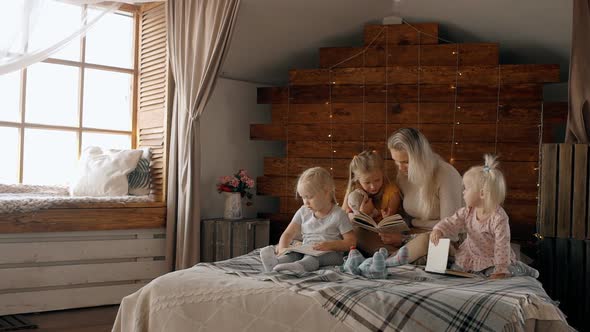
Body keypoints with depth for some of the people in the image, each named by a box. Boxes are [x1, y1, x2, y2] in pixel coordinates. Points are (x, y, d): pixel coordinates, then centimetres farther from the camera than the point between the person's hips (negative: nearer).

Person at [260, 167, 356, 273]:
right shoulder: (303, 212, 11)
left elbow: (351, 242, -6)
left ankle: (299, 265, -66)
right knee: (292, 254, -26)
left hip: (330, 253, -5)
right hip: (306, 251, 5)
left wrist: (330, 245, -21)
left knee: (313, 256, -36)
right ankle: (278, 262, -57)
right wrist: (282, 248, -12)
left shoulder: (338, 215, -4)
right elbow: (288, 234, 10)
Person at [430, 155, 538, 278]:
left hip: (492, 258, -5)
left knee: (492, 275, -24)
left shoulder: (498, 218, -28)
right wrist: (438, 230, -30)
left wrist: (501, 269, -27)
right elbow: (452, 223, -9)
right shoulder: (468, 211, -9)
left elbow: (502, 245, -26)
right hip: (470, 255, 5)